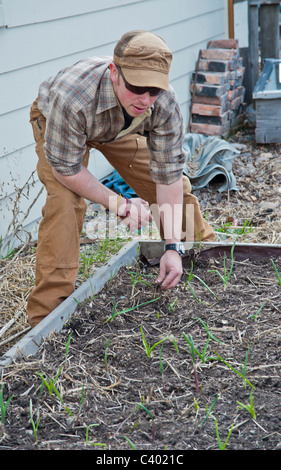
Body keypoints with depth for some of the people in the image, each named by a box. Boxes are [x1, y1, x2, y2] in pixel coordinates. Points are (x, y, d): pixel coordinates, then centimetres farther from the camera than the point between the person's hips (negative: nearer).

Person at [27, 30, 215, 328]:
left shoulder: (165, 103, -36)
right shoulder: (71, 97, -47)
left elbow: (168, 173, -27)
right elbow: (65, 167, -32)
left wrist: (172, 246, -31)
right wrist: (119, 204, -33)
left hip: (121, 128, 4)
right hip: (54, 122, -3)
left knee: (177, 187, 1)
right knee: (65, 201, -26)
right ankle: (49, 310, -18)